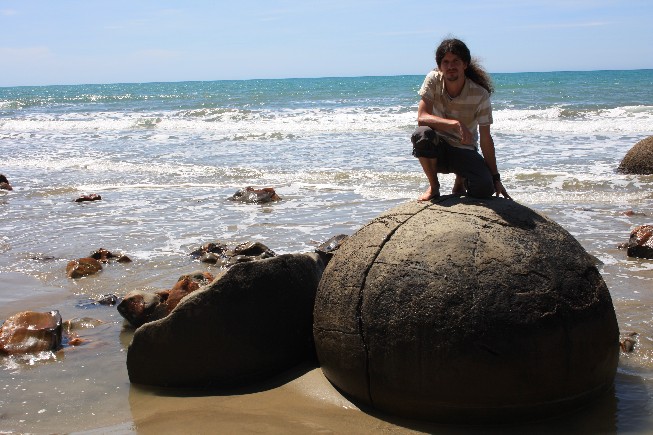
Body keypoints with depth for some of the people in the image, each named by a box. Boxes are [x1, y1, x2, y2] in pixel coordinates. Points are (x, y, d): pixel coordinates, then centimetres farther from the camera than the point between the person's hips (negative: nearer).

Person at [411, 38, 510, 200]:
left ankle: (460, 181, 13)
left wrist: (495, 178, -11)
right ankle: (433, 187, -10)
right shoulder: (433, 80, -13)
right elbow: (422, 117, -23)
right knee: (422, 134, -34)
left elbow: (485, 138, -11)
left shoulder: (480, 95, -15)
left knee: (484, 189, -26)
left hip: (465, 151, 0)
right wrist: (456, 124, -37)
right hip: (437, 148, 0)